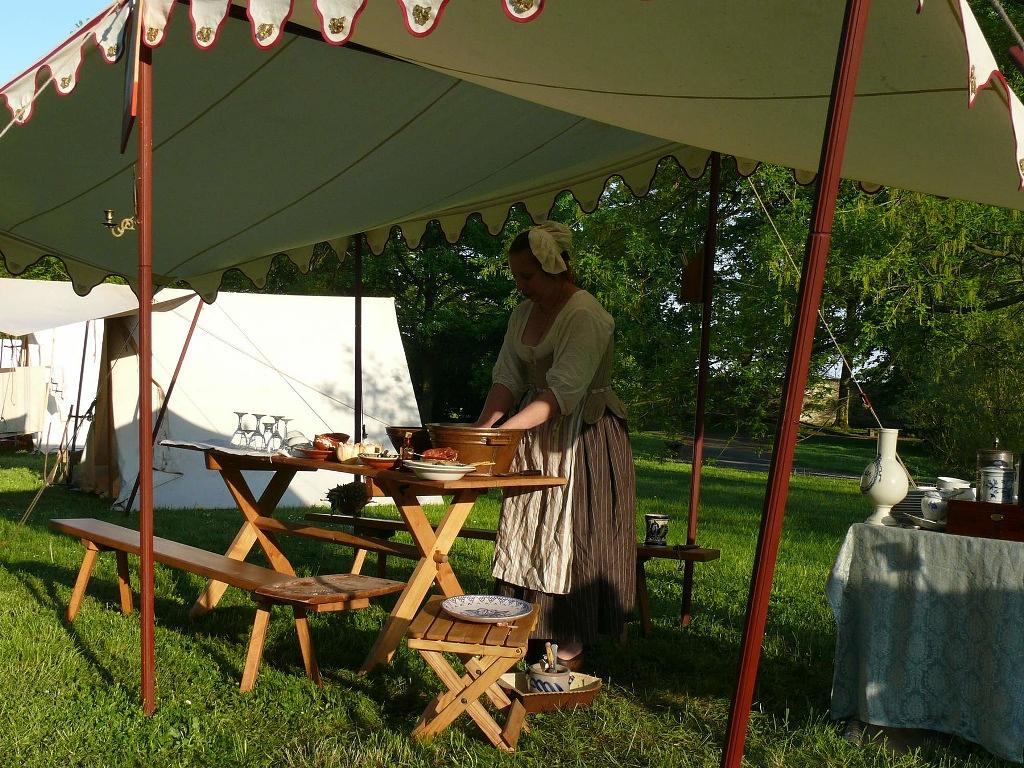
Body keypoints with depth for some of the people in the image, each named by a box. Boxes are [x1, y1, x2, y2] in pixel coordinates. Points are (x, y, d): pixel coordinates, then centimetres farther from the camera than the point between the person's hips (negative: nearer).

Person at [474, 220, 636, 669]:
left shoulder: (585, 316, -18)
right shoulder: (522, 315, 9)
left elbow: (563, 391, -27)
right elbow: (507, 379, 2)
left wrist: (502, 429, -34)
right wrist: (481, 426, -14)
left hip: (582, 439, -8)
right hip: (534, 441, 8)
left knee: (570, 536, -5)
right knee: (527, 533, 9)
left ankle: (570, 654, 3)